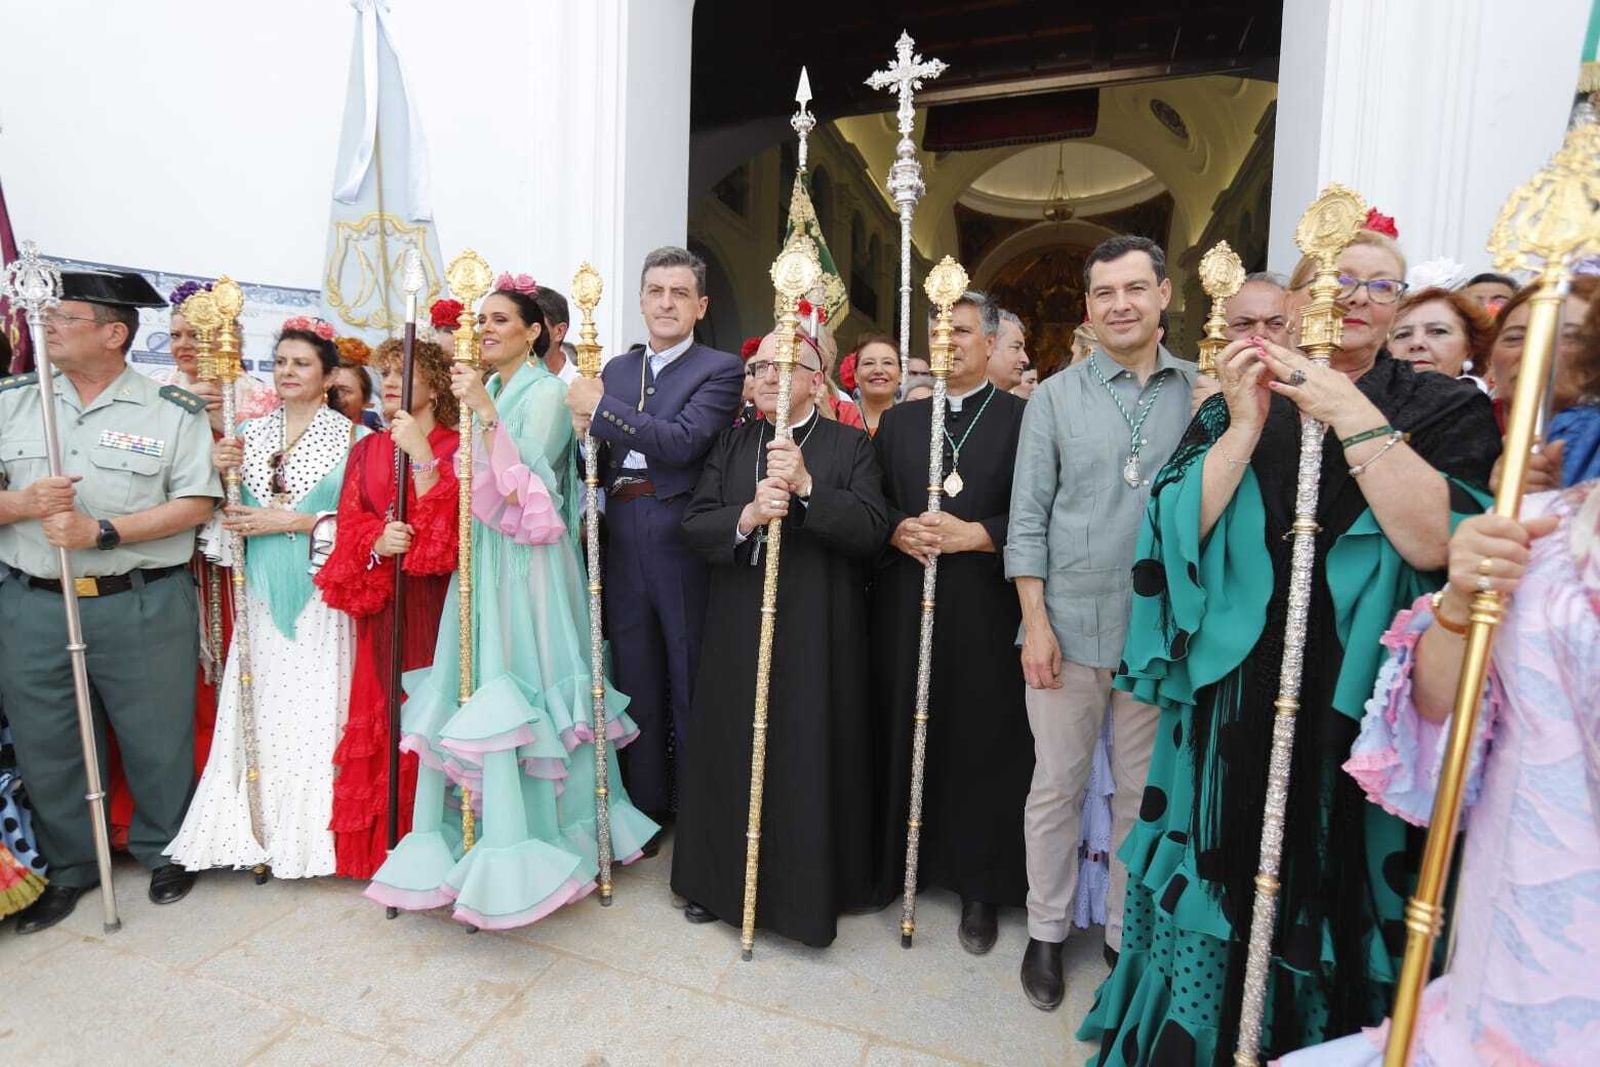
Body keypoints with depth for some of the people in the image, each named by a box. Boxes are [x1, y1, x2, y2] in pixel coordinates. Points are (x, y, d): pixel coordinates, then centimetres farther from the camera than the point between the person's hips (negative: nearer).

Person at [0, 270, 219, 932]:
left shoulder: (173, 411, -2)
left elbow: (196, 504, -9)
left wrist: (102, 532, -17)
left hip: (143, 607, -3)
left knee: (158, 740, 8)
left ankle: (164, 851, 31)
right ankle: (69, 865, 34)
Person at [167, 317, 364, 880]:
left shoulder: (352, 437, -2)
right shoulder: (249, 433, 12)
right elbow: (230, 512, 14)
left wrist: (292, 521, -12)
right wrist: (218, 474, -4)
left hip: (320, 596, -4)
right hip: (262, 595, 4)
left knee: (315, 708, -1)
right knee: (264, 711, 6)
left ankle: (313, 831, 13)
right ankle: (265, 828, 19)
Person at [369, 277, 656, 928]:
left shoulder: (547, 392, -7)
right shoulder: (485, 391, 16)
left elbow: (522, 485, -18)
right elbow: (475, 485, 17)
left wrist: (485, 411, -22)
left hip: (525, 564, -7)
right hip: (482, 560, 7)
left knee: (517, 693, -6)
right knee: (475, 688, 10)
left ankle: (521, 850, 4)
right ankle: (477, 833, 24)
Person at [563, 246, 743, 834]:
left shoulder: (721, 369, -2)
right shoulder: (614, 370, 15)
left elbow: (683, 442, -18)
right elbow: (597, 465, 12)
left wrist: (601, 408, -16)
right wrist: (585, 432, -9)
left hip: (683, 547, -5)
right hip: (624, 548, 5)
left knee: (691, 685, 5)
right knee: (636, 686, 13)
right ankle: (646, 811, 28)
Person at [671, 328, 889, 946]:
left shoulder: (850, 446, 2)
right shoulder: (731, 445, 12)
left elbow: (872, 529, -11)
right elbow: (694, 525, 1)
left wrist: (807, 487, -21)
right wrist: (746, 517, -17)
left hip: (818, 635, -3)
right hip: (738, 631, 3)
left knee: (810, 761, 4)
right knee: (731, 753, 11)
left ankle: (809, 887, 25)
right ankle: (721, 879, 29)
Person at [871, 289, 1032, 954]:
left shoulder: (1024, 419, 1)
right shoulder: (897, 421, 14)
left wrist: (976, 535, -15)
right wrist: (899, 530, -7)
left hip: (987, 608, -3)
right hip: (905, 605, 3)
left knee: (984, 743, 3)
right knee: (903, 733, 8)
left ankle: (981, 886, 20)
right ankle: (894, 863, 26)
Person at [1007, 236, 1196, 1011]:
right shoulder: (1056, 396, 1)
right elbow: (1027, 517, -1)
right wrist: (1034, 619, -7)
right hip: (1068, 624, -1)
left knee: (1143, 792, 13)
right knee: (1056, 786, 10)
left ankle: (1129, 932, 32)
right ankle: (1045, 932, 28)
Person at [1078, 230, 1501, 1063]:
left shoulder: (1443, 409, 3)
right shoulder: (1231, 405, 6)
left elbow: (1433, 541, -15)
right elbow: (1176, 532, -7)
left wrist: (1354, 417, -19)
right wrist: (1245, 424, -14)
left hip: (1363, 706, -1)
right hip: (1236, 699, 1)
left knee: (1340, 896, 11)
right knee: (1223, 887, 11)